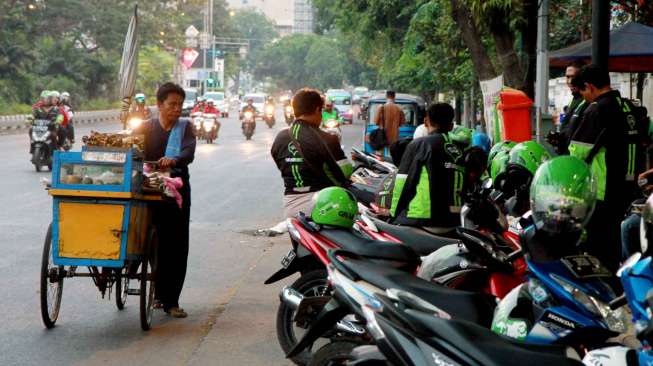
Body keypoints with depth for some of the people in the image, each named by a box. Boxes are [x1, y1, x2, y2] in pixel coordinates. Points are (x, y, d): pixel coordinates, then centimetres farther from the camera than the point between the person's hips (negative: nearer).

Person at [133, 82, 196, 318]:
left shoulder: (185, 127, 7)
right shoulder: (145, 128, 9)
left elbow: (189, 153, -10)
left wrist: (174, 161, -32)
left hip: (178, 193, 0)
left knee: (177, 245, -4)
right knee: (156, 244, 3)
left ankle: (171, 300, -2)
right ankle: (160, 293, 19)